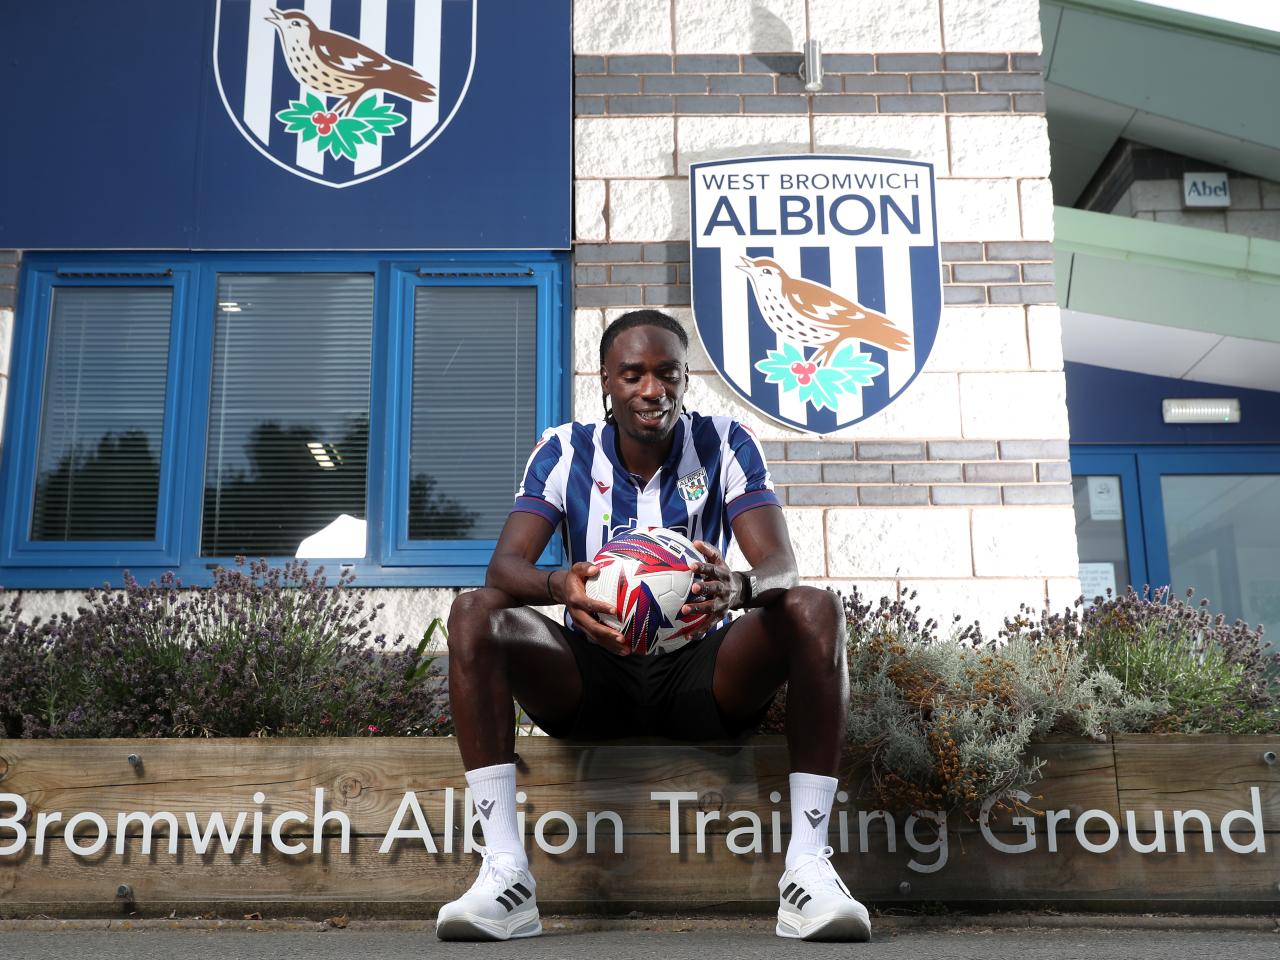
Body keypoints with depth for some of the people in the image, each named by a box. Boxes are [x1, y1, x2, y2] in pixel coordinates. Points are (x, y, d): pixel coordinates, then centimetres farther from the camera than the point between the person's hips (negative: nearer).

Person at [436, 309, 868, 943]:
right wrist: (558, 586, -40)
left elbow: (780, 567, -15)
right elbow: (505, 564, -15)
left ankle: (808, 868, -29)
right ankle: (505, 872, -30)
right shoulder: (565, 452, -1)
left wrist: (734, 587, -41)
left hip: (702, 671, 0)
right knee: (474, 614, -24)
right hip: (593, 675, 1)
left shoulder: (726, 446, -2)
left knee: (814, 610, -26)